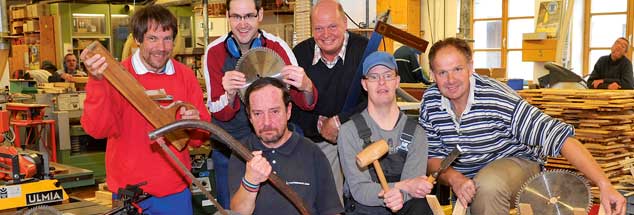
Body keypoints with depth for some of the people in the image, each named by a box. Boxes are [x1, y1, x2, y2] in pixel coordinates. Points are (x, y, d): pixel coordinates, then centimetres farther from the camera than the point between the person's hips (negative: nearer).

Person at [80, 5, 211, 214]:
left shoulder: (185, 76, 0)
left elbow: (199, 138, 3)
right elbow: (98, 129, -21)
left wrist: (195, 122, -19)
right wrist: (97, 81, -32)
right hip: (130, 193, -2)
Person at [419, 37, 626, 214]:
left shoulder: (498, 99, -26)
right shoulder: (430, 100, -11)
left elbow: (559, 137, -29)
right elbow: (432, 155, -2)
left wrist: (604, 185, -36)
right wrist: (453, 178, -24)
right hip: (461, 176, 6)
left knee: (487, 184, -37)